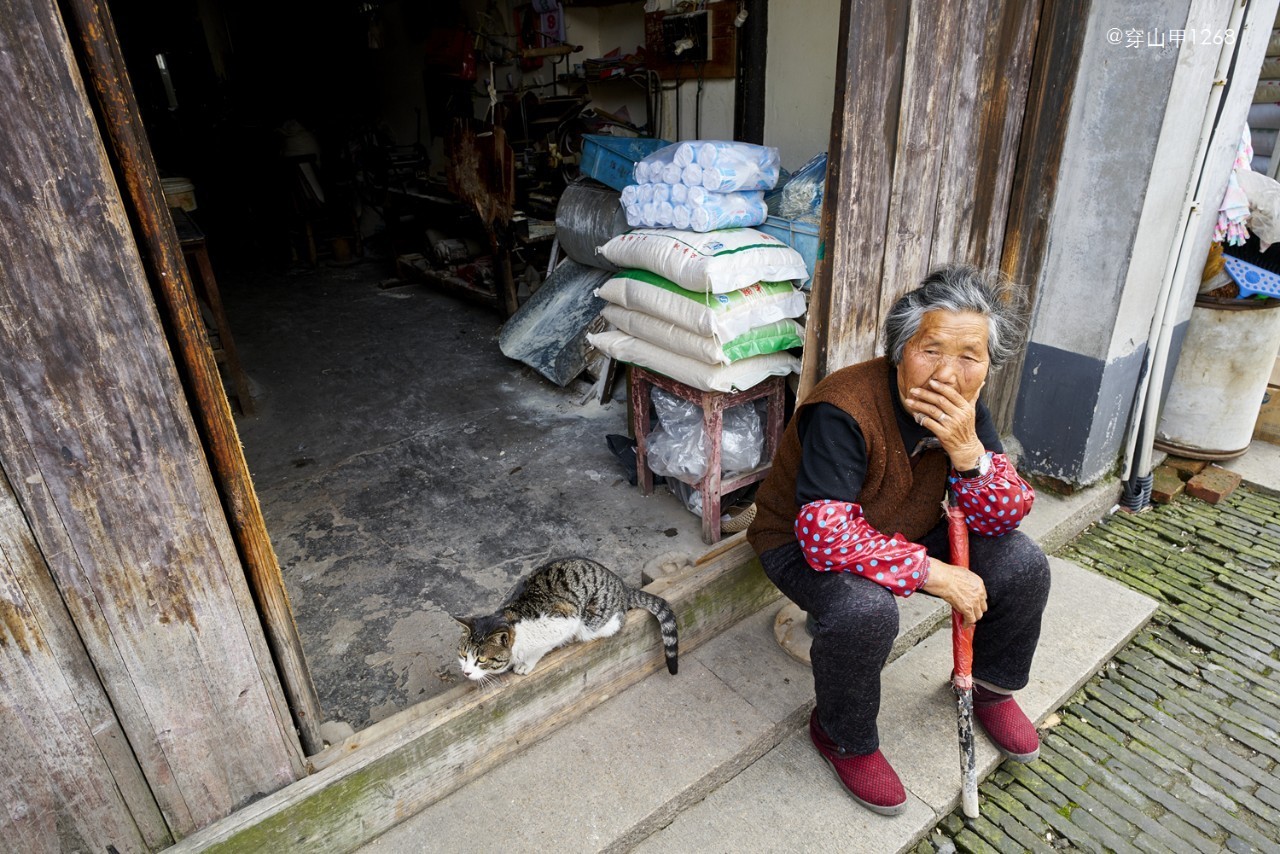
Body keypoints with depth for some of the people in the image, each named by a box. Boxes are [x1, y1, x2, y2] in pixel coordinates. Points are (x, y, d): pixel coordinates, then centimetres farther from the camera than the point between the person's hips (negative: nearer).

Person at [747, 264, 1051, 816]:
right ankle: (844, 738, -3)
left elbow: (1004, 519, -12)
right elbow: (826, 537, -38)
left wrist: (967, 450, -31)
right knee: (863, 609, -36)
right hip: (803, 546, -6)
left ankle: (991, 686, 24)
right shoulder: (844, 412, -34)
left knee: (1022, 564, -6)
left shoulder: (964, 413, -11)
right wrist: (933, 573, -33)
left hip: (905, 536, 7)